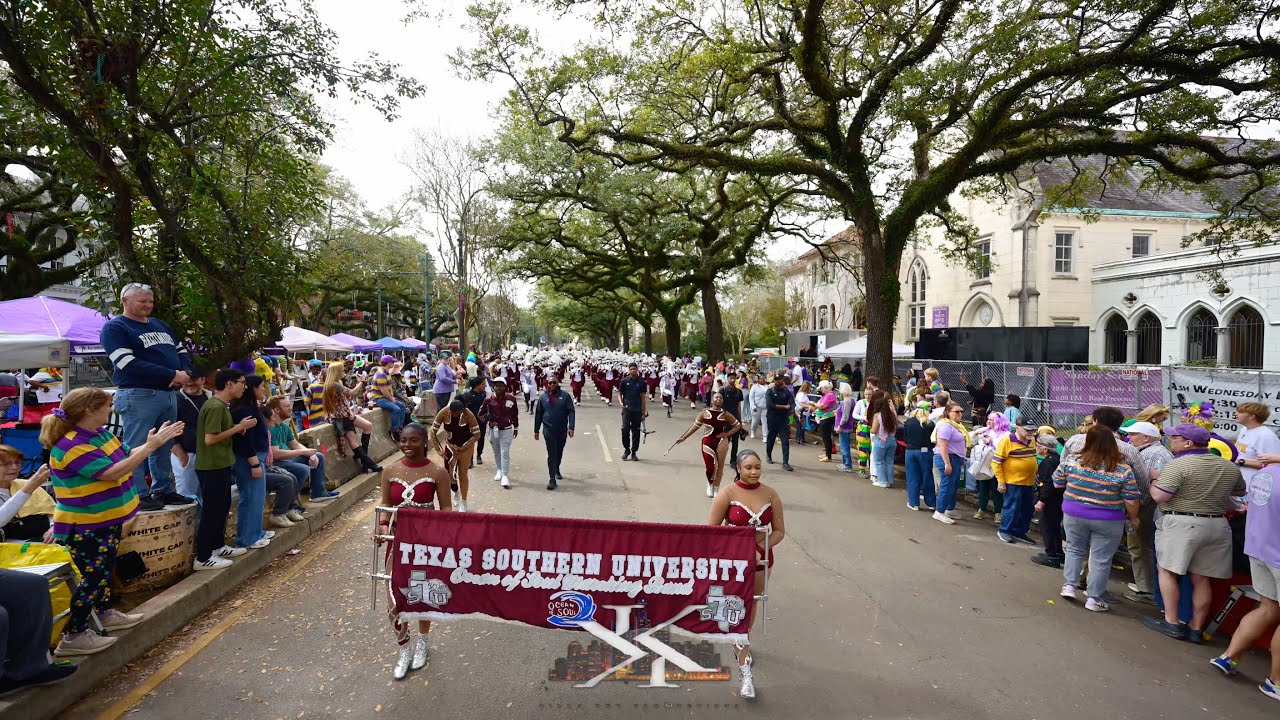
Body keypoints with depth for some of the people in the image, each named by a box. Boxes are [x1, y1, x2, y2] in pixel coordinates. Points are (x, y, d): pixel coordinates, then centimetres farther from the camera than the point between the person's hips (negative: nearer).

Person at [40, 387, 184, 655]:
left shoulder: (101, 433, 3)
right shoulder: (72, 447, -26)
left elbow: (129, 455, 12)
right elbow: (114, 472, -31)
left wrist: (158, 440, -1)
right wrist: (151, 446, -29)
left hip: (108, 520, 10)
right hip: (83, 528, -10)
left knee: (105, 571, 22)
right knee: (93, 577, -5)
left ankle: (104, 613, 39)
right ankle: (72, 636, 5)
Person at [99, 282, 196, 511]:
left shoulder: (160, 325, 19)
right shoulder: (115, 327, -4)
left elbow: (181, 352, 21)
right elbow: (129, 364, -16)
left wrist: (185, 372, -3)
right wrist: (172, 375, -18)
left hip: (168, 394, 8)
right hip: (138, 396, -8)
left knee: (164, 446, 12)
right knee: (136, 447, -3)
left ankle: (163, 490, 21)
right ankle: (139, 495, 2)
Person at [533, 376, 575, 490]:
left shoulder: (565, 395, -3)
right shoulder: (543, 397, 1)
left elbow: (571, 412, -7)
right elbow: (538, 414, 7)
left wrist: (571, 427, -16)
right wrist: (536, 430, 9)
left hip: (562, 430, 1)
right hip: (549, 430, -1)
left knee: (559, 452, 18)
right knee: (552, 454, -6)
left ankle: (557, 470, 44)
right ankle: (552, 479, -6)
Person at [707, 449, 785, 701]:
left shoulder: (771, 494, -5)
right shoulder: (727, 494, -14)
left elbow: (779, 530, 1)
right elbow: (711, 530, -11)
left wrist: (760, 548, -16)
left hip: (761, 560, 3)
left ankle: (740, 643, 44)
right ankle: (744, 667, 6)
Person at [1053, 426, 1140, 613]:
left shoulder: (1071, 460, -10)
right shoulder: (1123, 469, -14)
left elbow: (1057, 483, 3)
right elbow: (1131, 501, -8)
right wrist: (1133, 518, 9)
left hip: (1073, 515, 2)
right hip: (1107, 521, -2)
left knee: (1074, 550, 22)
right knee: (1101, 559, 9)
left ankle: (1069, 585, 19)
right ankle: (1094, 599, 16)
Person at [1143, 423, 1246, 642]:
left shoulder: (1179, 465, -14)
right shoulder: (1230, 466, 8)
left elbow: (1159, 497, -18)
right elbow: (1240, 491, 25)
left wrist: (1153, 483, 2)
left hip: (1181, 524, -7)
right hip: (1217, 525, 7)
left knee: (1166, 570, 6)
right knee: (1200, 577, 12)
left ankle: (1171, 623, 5)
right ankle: (1196, 628, 17)